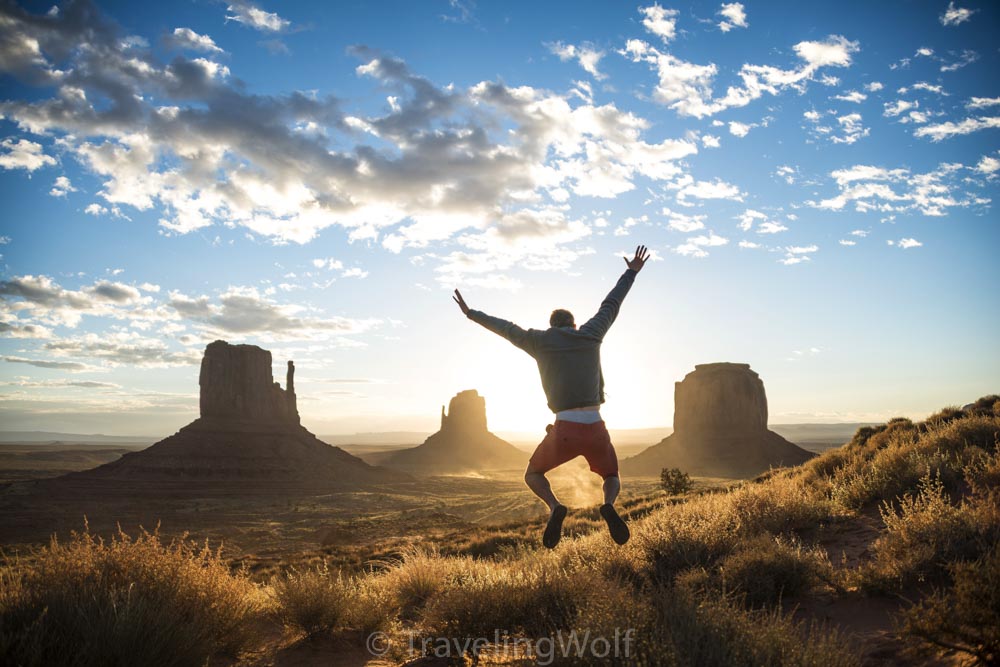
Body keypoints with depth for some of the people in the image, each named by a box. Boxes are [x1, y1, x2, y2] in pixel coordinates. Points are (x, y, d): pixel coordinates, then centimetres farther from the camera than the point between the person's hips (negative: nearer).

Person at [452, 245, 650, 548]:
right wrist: (632, 272, 41)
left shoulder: (541, 341, 9)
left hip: (565, 429, -1)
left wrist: (471, 313, 37)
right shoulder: (590, 334, 14)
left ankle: (554, 507, -10)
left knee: (533, 475, 23)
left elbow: (505, 328, 22)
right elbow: (611, 304, 26)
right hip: (596, 429, 2)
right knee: (613, 479, 25)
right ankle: (608, 506, -12)